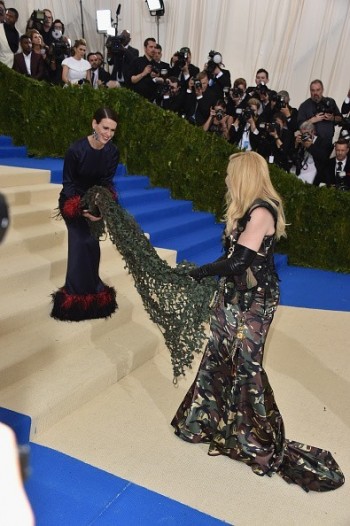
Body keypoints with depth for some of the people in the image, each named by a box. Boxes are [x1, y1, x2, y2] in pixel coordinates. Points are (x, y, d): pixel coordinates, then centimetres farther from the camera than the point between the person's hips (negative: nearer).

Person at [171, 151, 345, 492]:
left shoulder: (261, 212, -20)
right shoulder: (248, 209, 10)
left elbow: (239, 260, -23)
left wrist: (200, 272, -11)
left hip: (253, 301, -9)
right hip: (236, 295, 9)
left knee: (244, 365, 0)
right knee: (219, 357, 16)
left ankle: (262, 443, 19)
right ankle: (212, 423, 35)